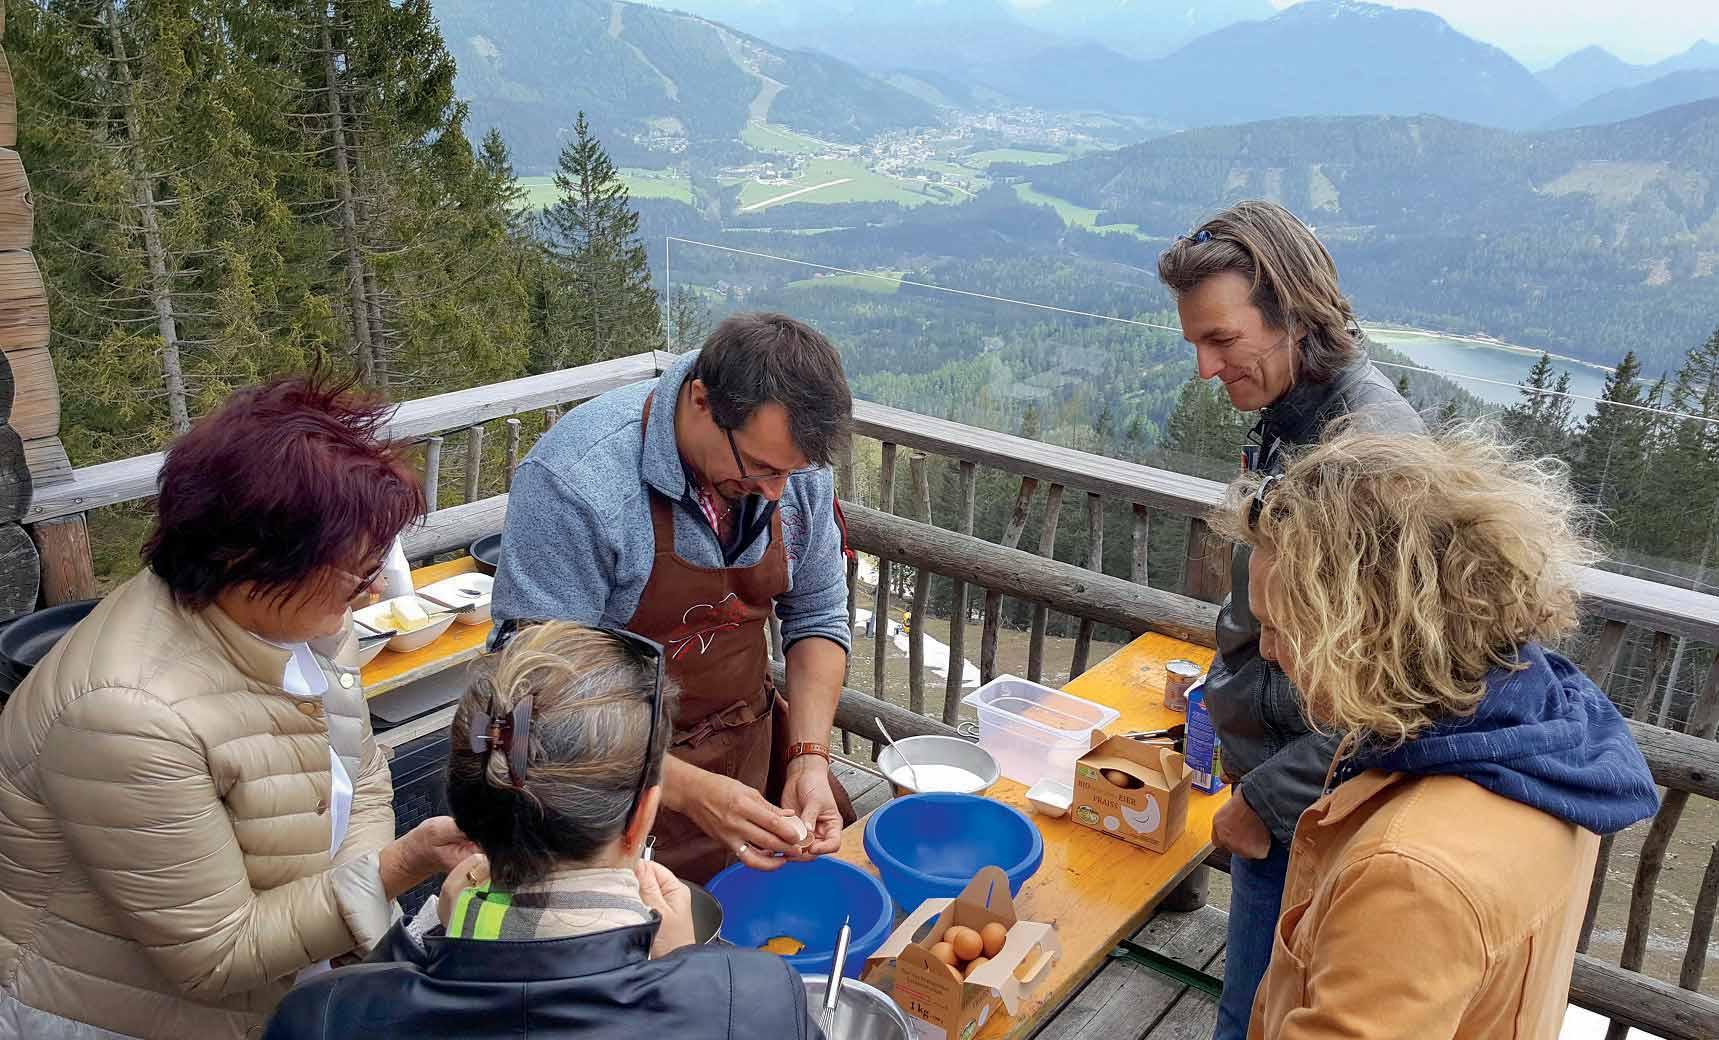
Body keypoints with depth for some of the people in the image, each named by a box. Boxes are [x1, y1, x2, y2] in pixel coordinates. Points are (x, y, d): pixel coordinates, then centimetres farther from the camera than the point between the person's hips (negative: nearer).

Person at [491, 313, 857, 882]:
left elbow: (817, 619, 0)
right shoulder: (573, 481, -28)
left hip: (753, 744, 5)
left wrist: (809, 758, -13)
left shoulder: (795, 456, -11)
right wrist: (688, 789, -32)